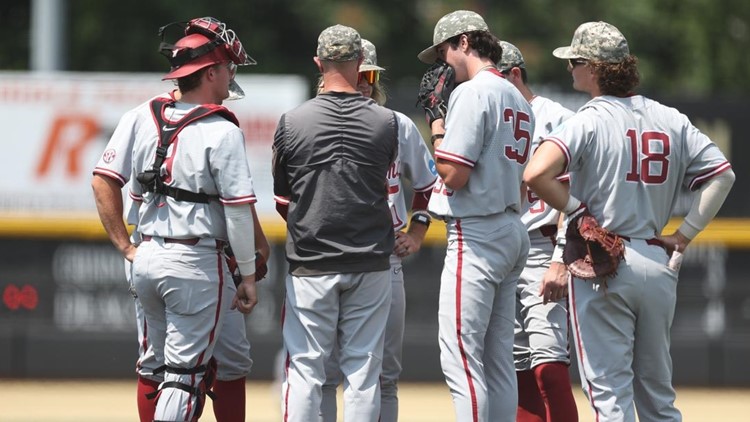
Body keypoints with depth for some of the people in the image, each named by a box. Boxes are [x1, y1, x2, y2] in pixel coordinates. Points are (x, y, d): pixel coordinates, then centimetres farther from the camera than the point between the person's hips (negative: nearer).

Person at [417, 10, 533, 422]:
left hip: (476, 235, -10)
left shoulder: (472, 93, -12)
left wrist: (437, 122, -3)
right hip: (514, 232, 10)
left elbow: (453, 173, -17)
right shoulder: (518, 99, 17)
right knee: (498, 360, 11)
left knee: (460, 357, -10)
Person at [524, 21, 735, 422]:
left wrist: (575, 209, -8)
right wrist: (683, 235, 7)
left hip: (602, 266, -5)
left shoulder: (588, 121, -10)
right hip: (657, 265, 5)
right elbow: (722, 174, 7)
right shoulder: (672, 120, 7)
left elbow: (536, 174, -24)